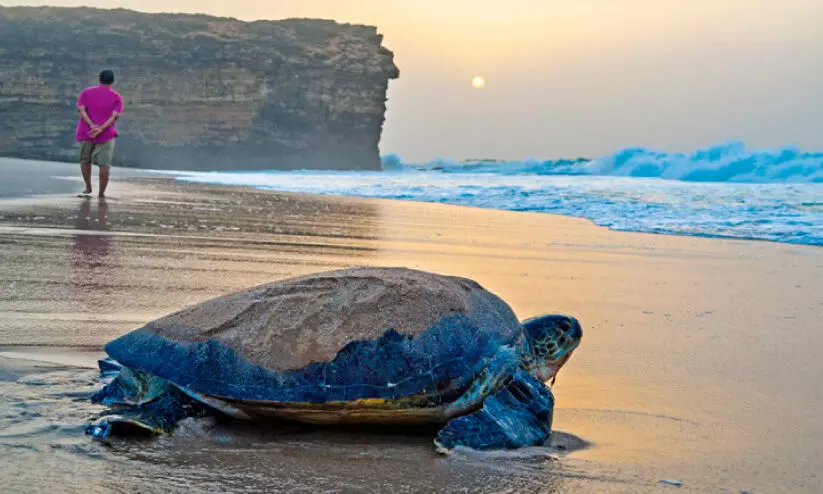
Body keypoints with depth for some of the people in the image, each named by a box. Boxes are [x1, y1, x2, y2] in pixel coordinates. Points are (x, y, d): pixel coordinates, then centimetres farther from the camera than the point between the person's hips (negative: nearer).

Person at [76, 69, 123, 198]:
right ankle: (101, 192, -4)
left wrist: (92, 126, -19)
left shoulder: (86, 92, 4)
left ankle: (88, 187, 20)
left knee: (85, 160, 21)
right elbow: (115, 116, -13)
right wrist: (101, 129, -21)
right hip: (105, 135, -2)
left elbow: (81, 110, -10)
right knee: (104, 164, 1)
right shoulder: (117, 97, 0)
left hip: (86, 133, 2)